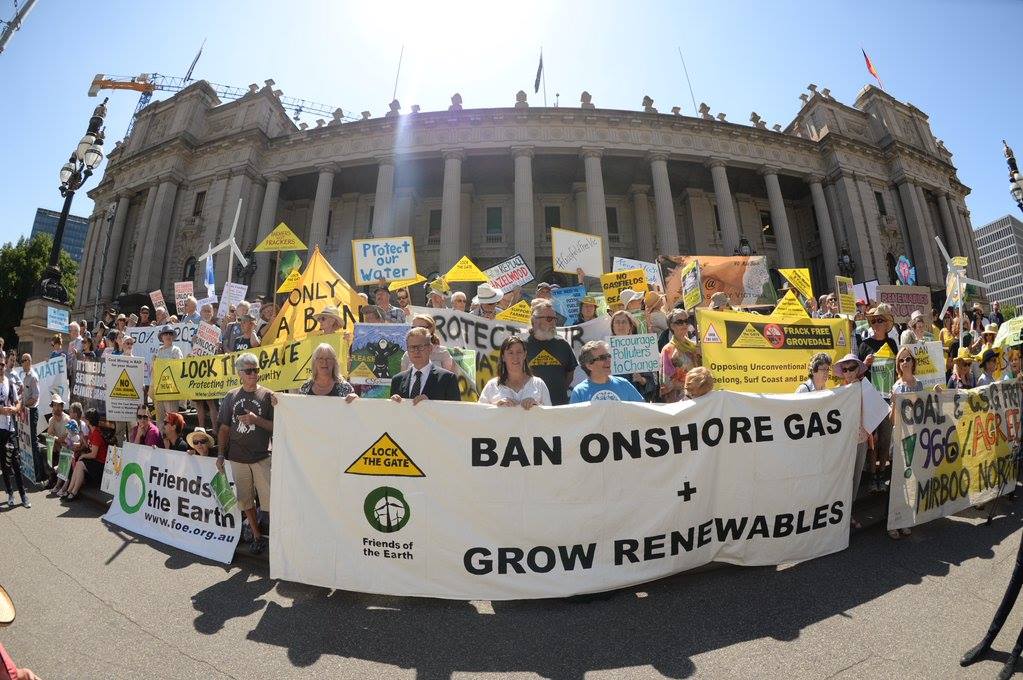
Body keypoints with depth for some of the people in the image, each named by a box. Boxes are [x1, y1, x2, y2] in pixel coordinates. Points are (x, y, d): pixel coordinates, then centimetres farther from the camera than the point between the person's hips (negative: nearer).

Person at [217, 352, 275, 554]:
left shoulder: (267, 396, -3)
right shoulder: (231, 397, 6)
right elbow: (224, 428, 11)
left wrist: (256, 420, -17)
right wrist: (220, 453, 6)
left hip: (262, 457, -4)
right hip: (237, 458, 4)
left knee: (270, 501, -5)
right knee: (246, 500, 12)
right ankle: (257, 537, 26)